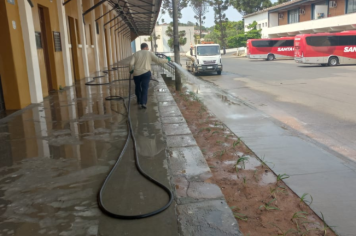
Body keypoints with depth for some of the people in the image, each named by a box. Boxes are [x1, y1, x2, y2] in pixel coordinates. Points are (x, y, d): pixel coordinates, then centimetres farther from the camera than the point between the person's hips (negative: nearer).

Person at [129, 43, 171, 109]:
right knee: (145, 88, -3)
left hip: (137, 73, 2)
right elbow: (158, 60, -5)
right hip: (146, 73, -2)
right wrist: (167, 60, 8)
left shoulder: (136, 54, 6)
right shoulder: (149, 53, 2)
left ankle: (139, 101, 34)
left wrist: (131, 70, 12)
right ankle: (143, 103, -18)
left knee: (137, 87, 20)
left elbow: (131, 63, -6)